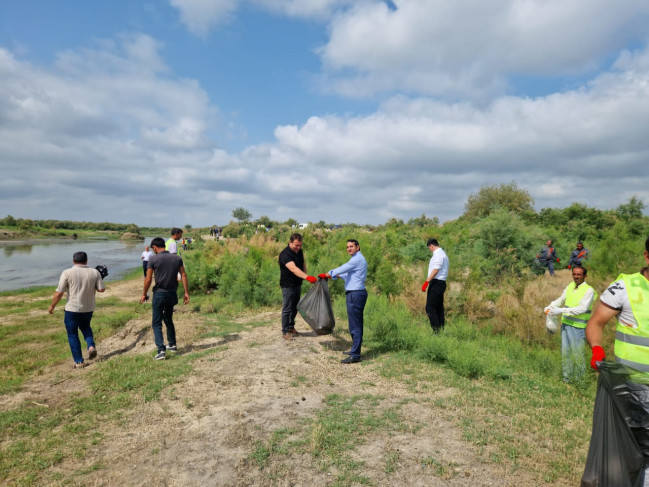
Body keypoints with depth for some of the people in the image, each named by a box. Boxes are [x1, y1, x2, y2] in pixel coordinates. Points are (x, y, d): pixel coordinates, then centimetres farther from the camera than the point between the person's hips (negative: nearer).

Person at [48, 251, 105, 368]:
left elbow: (59, 293, -10)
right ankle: (91, 346, 5)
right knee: (85, 327, 29)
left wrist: (52, 306, 4)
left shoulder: (67, 273, -10)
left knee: (72, 334, 11)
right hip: (88, 309, 3)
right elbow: (101, 289, -3)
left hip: (72, 309, -3)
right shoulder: (95, 272, -3)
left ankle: (79, 362, 13)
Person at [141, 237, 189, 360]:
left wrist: (144, 294, 2)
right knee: (168, 320, 23)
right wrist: (186, 292, 3)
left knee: (156, 323, 3)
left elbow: (148, 279, -10)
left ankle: (161, 350, -8)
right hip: (172, 294, 5)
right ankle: (172, 345, 31)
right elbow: (183, 275, 0)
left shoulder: (153, 259, -9)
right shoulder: (177, 258, 3)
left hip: (159, 294, -5)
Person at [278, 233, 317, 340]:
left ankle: (291, 327, 32)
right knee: (287, 309, 0)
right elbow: (294, 269, -39)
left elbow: (303, 263, 20)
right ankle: (285, 332, 11)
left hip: (297, 284, 8)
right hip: (288, 286, -8)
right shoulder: (285, 254, -25)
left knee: (295, 307, 17)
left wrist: (305, 275, 12)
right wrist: (307, 277, -50)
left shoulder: (299, 251, 2)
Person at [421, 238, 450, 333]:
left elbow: (436, 270, -21)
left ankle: (436, 330, -9)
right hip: (441, 283, 10)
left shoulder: (438, 254, -12)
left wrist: (426, 282, -23)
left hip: (436, 283, -10)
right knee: (439, 308, 13)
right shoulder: (443, 254, 20)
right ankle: (441, 329, 16)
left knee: (430, 308, -9)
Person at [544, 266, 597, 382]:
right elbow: (561, 299, 13)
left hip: (578, 327, -5)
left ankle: (579, 378, 23)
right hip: (565, 324, 5)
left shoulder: (589, 290, -11)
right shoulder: (570, 286, 8)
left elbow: (583, 308, -21)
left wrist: (561, 310, -28)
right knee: (565, 351, 12)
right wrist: (550, 306, -5)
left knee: (577, 353, 5)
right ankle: (567, 377, 26)